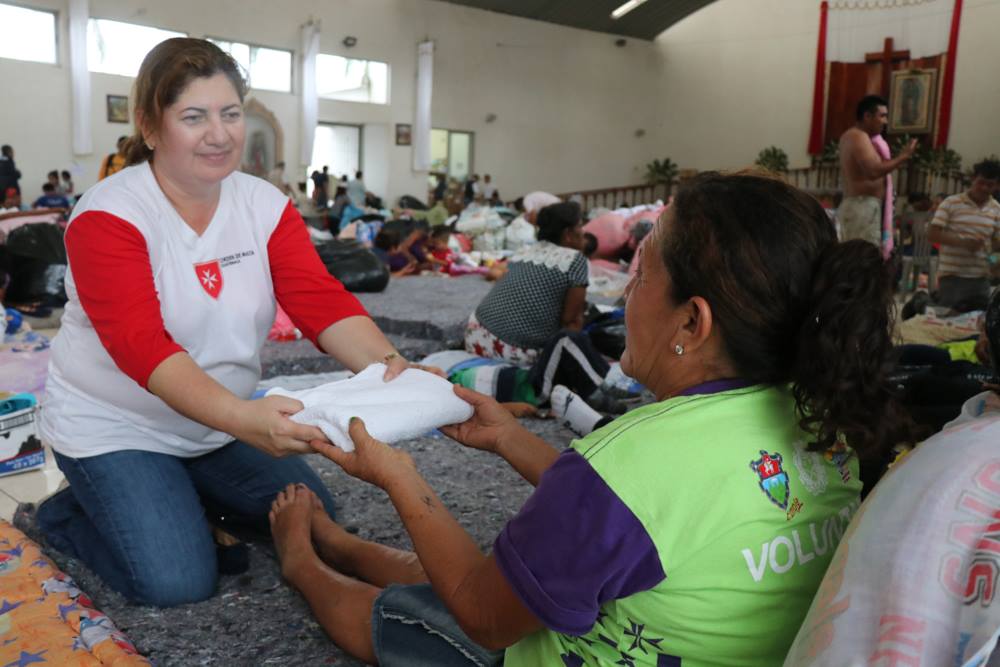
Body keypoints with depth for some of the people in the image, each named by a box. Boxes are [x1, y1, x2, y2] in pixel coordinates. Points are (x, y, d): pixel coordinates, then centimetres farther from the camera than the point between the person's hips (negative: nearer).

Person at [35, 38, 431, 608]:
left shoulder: (266, 205, -8)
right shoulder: (107, 216, -22)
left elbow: (321, 300, -21)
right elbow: (141, 345, -35)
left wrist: (391, 366, -41)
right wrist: (241, 417, -52)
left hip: (221, 422, 6)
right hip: (115, 427, -5)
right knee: (178, 582, -13)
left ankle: (179, 500, 25)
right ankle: (68, 515, 15)